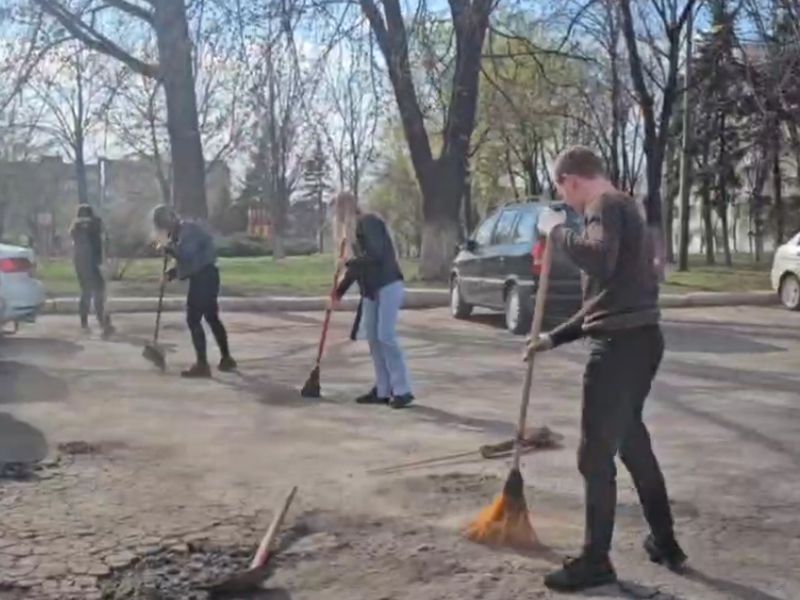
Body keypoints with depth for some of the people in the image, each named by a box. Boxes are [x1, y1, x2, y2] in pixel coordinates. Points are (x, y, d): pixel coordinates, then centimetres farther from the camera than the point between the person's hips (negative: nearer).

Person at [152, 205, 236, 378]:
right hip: (204, 276, 11)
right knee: (211, 317, 18)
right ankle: (226, 359, 27)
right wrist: (174, 272, 5)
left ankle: (202, 364, -9)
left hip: (203, 277, -11)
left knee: (193, 319, -9)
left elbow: (186, 253, -28)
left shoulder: (187, 229, -14)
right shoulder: (181, 232, 17)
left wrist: (170, 249, -12)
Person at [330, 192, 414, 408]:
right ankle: (382, 390, 10)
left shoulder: (369, 221, -12)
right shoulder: (355, 227, 16)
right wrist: (340, 289, 20)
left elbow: (375, 254, -23)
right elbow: (359, 264, 21)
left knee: (386, 336, -12)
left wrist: (349, 262, -10)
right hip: (371, 289, 9)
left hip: (388, 286, -9)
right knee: (373, 338, 6)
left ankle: (402, 390, -7)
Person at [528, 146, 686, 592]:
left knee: (596, 455, -1)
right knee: (632, 439, 22)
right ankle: (665, 541, 33)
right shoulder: (621, 207, 20)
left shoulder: (607, 205, -10)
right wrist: (555, 338, 25)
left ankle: (596, 561, 10)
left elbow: (600, 262, -33)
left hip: (621, 345, -10)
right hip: (638, 338, 10)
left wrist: (557, 230, -18)